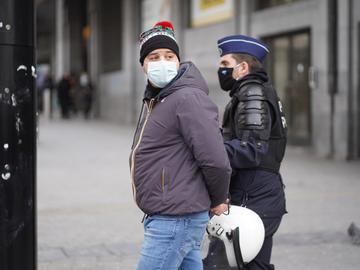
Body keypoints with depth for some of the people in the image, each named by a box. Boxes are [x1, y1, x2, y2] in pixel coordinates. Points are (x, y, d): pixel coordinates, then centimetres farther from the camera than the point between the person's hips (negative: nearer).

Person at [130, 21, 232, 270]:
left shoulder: (188, 98, -17)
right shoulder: (154, 100, 16)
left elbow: (216, 161, -21)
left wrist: (218, 201, -6)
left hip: (177, 220, -10)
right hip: (163, 217, 10)